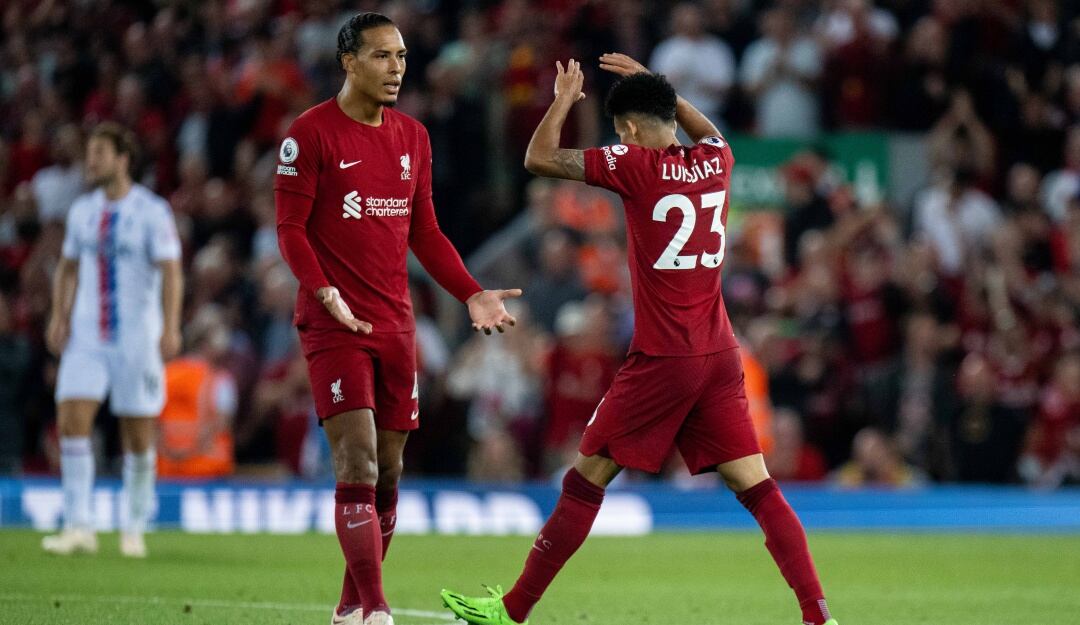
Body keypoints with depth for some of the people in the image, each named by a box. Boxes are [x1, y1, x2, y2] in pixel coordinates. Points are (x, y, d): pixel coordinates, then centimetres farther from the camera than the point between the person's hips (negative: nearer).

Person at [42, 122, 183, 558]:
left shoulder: (152, 212, -8)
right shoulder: (82, 210, 8)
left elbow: (171, 273, -14)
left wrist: (171, 328, -25)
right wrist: (59, 315, 5)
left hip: (137, 338, -4)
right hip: (86, 336, 4)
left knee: (138, 438, 2)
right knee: (71, 423, -12)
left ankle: (134, 529, 17)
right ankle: (78, 527, -11)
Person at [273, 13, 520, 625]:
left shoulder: (413, 136, 13)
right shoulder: (313, 132, -6)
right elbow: (291, 228, -8)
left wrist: (472, 293, 7)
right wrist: (325, 293, -22)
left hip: (396, 322, 6)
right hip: (336, 323, -6)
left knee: (388, 472, 8)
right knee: (358, 463, -15)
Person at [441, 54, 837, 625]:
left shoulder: (637, 165, -9)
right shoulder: (715, 161, 7)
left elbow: (539, 159, -6)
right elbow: (708, 132, 34)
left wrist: (563, 100, 10)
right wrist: (652, 86, 35)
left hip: (661, 361, -5)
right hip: (720, 357, 5)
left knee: (586, 480, 3)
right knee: (756, 487, 2)